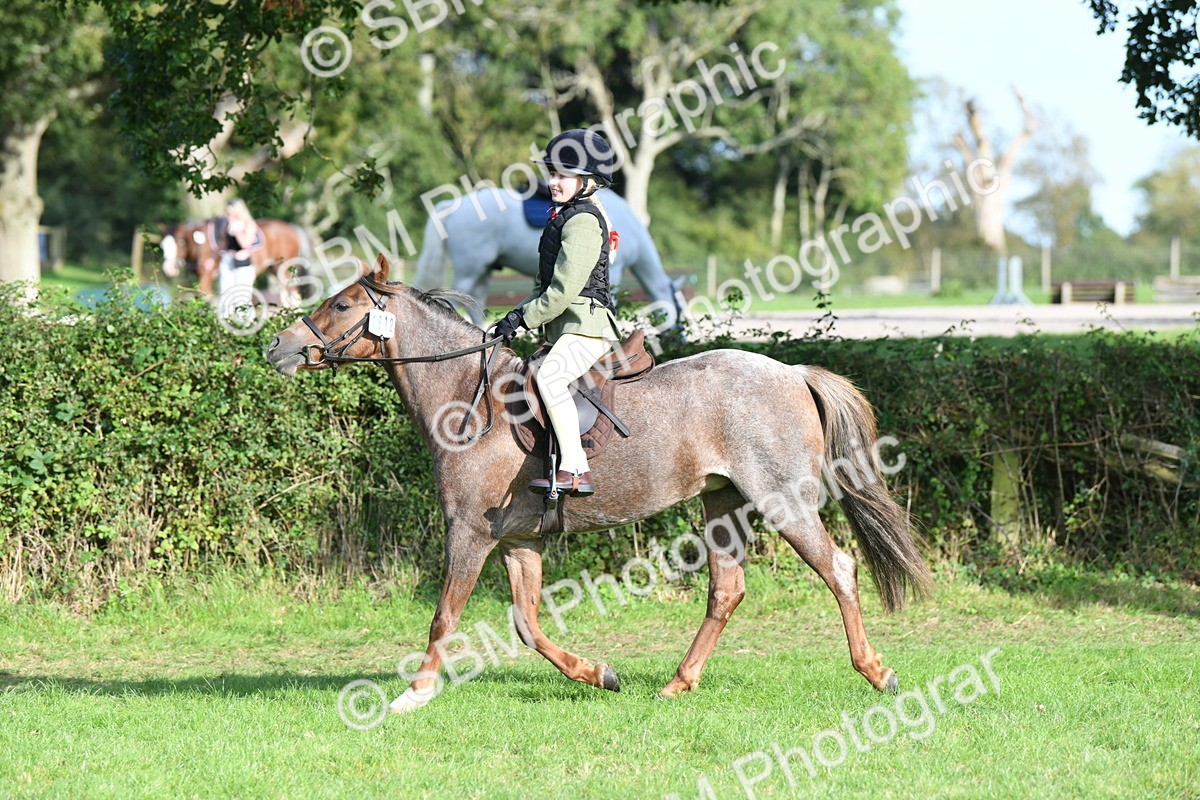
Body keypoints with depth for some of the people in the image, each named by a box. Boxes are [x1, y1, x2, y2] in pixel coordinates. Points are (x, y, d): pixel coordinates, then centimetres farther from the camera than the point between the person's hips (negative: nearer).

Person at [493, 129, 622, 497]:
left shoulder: (583, 221, -13)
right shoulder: (566, 216, 20)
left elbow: (565, 289, -19)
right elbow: (547, 283, 23)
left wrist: (525, 318, -11)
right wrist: (521, 313, 8)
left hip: (586, 326, -12)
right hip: (566, 328, 12)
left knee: (550, 376, -30)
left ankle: (575, 470, -35)